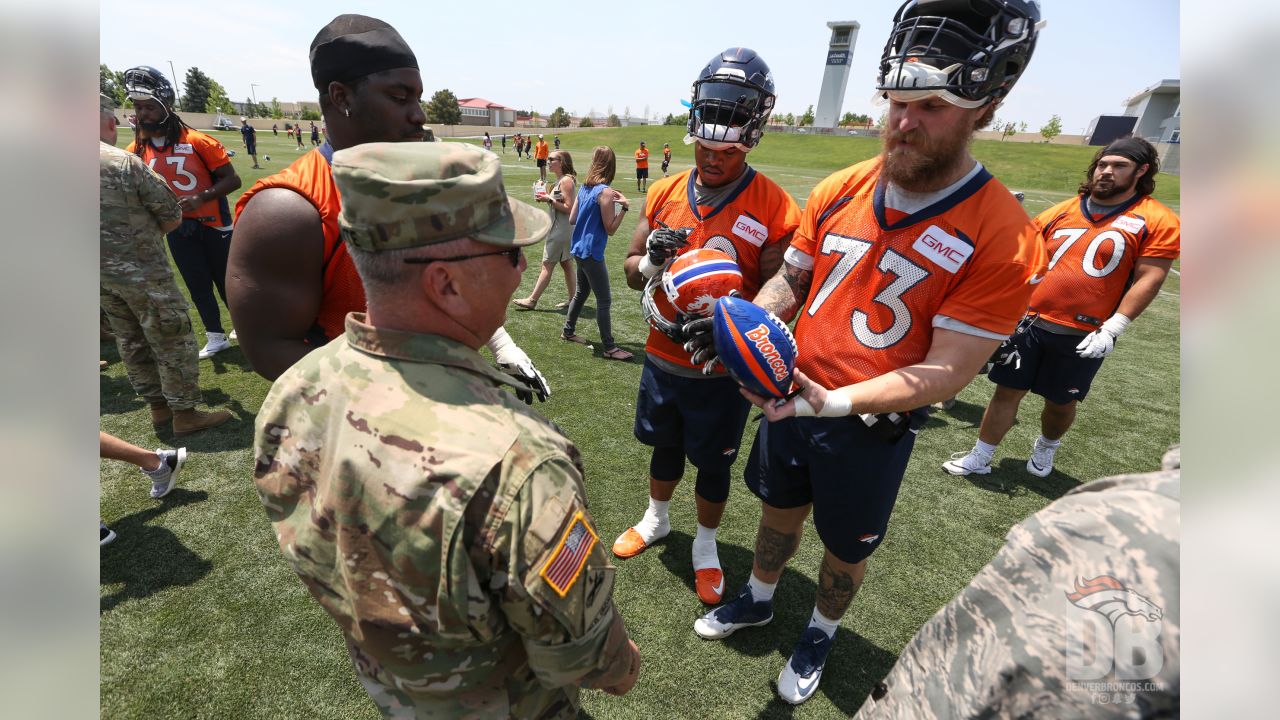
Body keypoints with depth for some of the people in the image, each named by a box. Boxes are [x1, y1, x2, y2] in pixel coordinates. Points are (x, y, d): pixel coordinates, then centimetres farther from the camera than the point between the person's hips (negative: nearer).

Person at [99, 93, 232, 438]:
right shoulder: (126, 163, -16)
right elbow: (172, 217, -13)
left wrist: (132, 235, 11)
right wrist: (145, 234, 4)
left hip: (103, 274, 7)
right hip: (142, 271, -7)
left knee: (131, 342, 17)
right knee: (173, 342, 4)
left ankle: (158, 408, 28)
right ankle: (185, 414, 12)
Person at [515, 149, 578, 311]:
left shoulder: (566, 180, -16)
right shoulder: (560, 180, 14)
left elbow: (569, 208, -22)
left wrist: (549, 200, -18)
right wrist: (548, 197, 6)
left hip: (561, 229, -10)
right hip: (562, 229, 10)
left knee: (547, 264, -4)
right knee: (566, 264, 12)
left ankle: (532, 300, 3)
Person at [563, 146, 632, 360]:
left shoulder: (584, 187, 6)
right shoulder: (606, 192, -17)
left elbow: (571, 219, 10)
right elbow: (610, 229, -16)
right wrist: (624, 207, -12)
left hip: (579, 249, 9)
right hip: (591, 252, -9)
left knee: (581, 292, 23)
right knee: (604, 300, -2)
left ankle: (568, 331, 36)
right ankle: (610, 348, 3)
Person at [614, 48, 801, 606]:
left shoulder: (775, 210, -15)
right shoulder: (665, 193, -2)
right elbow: (631, 268, 5)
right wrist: (650, 263, -18)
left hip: (722, 369, -3)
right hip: (662, 359, 4)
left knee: (713, 463, 16)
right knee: (664, 446, 24)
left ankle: (706, 546, 43)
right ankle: (656, 520, 52)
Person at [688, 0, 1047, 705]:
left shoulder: (1002, 238, -19)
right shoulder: (840, 190, -5)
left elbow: (947, 369, -19)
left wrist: (838, 402, -32)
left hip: (871, 428, -4)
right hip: (790, 394, 4)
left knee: (846, 545, 20)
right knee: (780, 507, 25)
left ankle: (819, 635, 52)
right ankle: (758, 599, 55)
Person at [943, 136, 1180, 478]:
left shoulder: (1158, 221, -2)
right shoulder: (1062, 211, 7)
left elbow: (1148, 279, -6)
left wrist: (1111, 329, -15)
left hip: (1082, 335, -2)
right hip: (1029, 321, 2)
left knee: (1060, 402, 14)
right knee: (1008, 390, 6)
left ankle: (1046, 447, 44)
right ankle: (979, 457, 18)